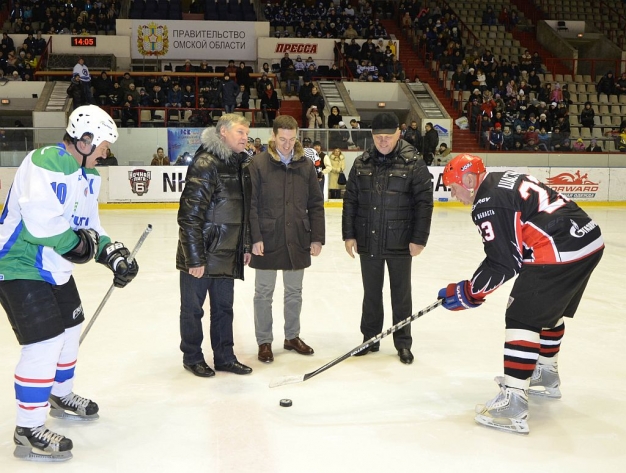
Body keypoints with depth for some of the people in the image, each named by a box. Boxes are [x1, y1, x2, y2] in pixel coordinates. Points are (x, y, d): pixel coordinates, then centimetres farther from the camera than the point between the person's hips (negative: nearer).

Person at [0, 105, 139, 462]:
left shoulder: (89, 175, 6)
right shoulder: (44, 163, -24)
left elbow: (90, 227, 11)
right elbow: (42, 222, -34)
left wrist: (112, 253, -3)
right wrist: (77, 243, -19)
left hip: (54, 268, 10)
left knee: (70, 329, 21)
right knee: (45, 343, -12)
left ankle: (61, 396, 44)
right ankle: (29, 430, 1)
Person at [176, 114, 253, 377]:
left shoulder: (240, 164, 10)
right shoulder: (205, 165, -18)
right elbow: (189, 215, -21)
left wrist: (245, 246, 17)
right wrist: (195, 258, -21)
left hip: (227, 254, 8)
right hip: (200, 254, -8)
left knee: (224, 307, 16)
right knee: (193, 308, 8)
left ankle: (224, 357, 28)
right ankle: (192, 358, 24)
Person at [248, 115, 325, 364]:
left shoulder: (306, 165, 3)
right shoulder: (259, 163, -7)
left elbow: (316, 204, 6)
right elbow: (250, 204, -8)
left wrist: (317, 237, 1)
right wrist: (255, 238, -14)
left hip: (297, 241, 3)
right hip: (267, 241, -3)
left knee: (294, 292, 16)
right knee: (264, 293, 7)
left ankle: (292, 336, 32)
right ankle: (264, 341, 20)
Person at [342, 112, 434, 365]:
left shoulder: (413, 163, -8)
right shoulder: (362, 163, 3)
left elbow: (424, 203, -9)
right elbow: (350, 200, 6)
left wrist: (419, 239, -12)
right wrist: (349, 235, 2)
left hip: (400, 243, -3)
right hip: (368, 241, 3)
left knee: (401, 294, 9)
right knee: (371, 292, 14)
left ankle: (403, 343, 21)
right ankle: (370, 338, 27)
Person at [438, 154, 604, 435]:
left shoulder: (488, 203, -11)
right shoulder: (506, 181, 18)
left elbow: (502, 264, -12)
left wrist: (468, 293, -3)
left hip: (560, 253, -10)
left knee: (522, 318, -7)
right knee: (548, 309, 26)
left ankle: (513, 403, -10)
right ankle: (546, 376, 46)